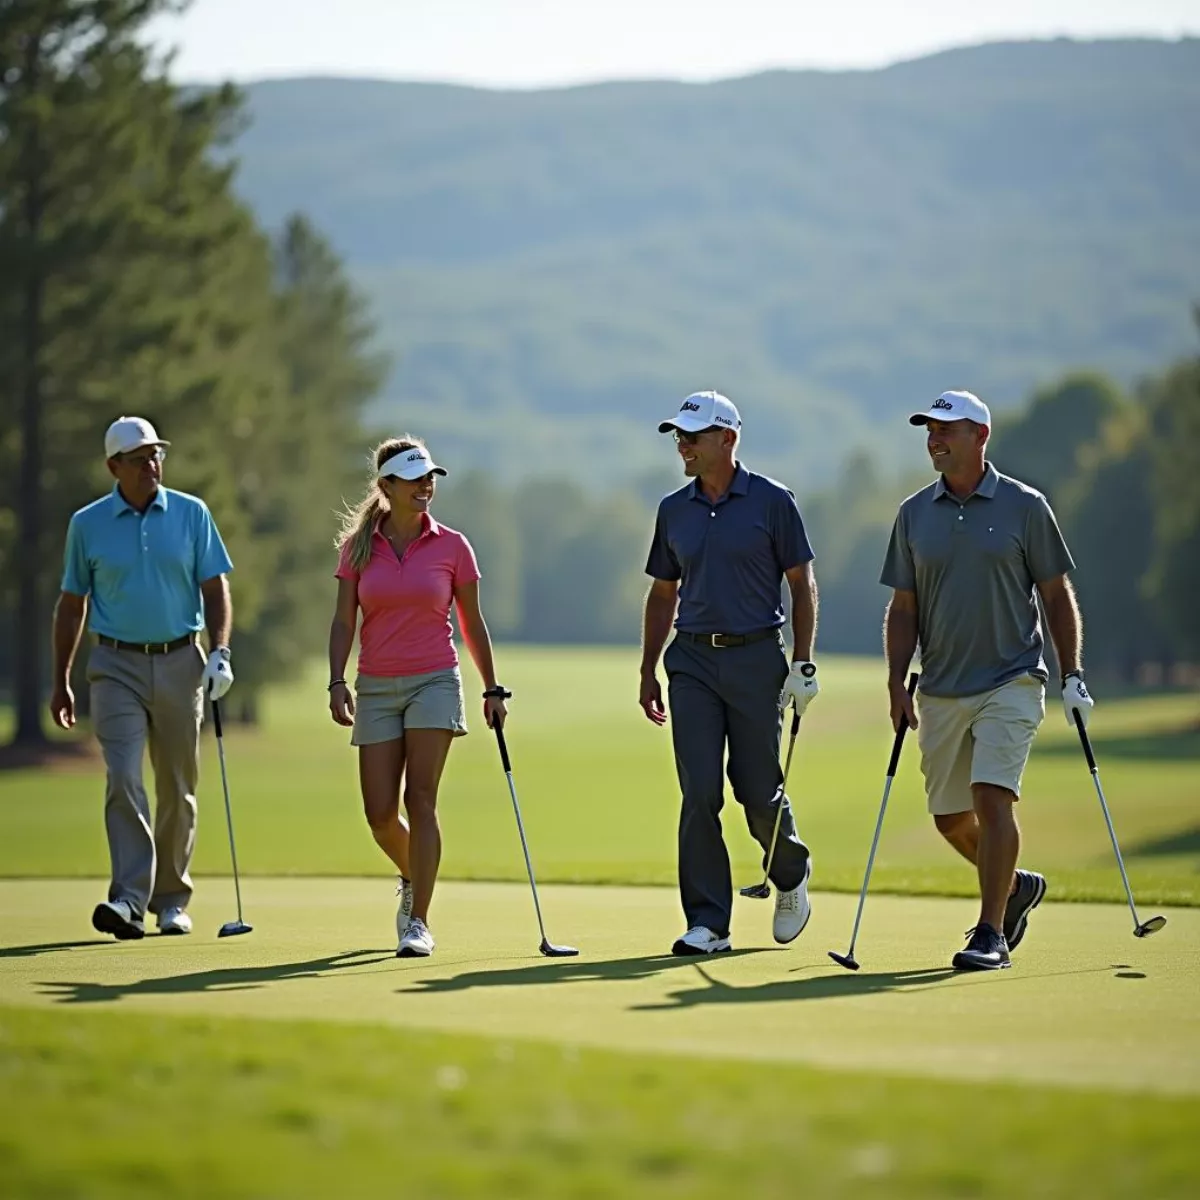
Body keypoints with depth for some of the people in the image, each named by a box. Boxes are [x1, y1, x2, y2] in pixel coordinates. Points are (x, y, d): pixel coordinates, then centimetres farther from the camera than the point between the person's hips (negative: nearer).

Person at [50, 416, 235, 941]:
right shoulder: (87, 524, 3)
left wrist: (220, 651, -11)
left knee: (178, 788, 6)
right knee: (123, 779, -15)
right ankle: (128, 900, -21)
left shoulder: (191, 514, 4)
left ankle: (172, 901, 17)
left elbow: (215, 589, 5)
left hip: (179, 662, 1)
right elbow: (71, 605, 10)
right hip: (117, 666, -1)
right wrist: (61, 680, 10)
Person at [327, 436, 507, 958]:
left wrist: (492, 689, 7)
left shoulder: (452, 546, 1)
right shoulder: (358, 546, 4)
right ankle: (413, 878, 31)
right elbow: (343, 620, 2)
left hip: (434, 680, -2)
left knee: (420, 799, -12)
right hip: (377, 687, 2)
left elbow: (472, 623, 8)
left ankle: (418, 923, -10)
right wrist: (337, 681, -11)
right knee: (380, 813, -1)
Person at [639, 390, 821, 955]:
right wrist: (648, 673, 13)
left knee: (758, 790, 0)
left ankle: (791, 873, 31)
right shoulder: (673, 510, 9)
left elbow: (802, 585, -1)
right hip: (693, 660, 3)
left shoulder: (772, 501, -3)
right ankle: (707, 922, -2)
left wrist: (803, 664, -7)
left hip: (756, 657, -3)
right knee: (699, 794, -5)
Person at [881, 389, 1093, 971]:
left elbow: (1057, 595, 3)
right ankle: (1017, 886, 35)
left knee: (991, 797, -18)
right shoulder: (914, 514, 6)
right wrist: (897, 685, 0)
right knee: (949, 817, 9)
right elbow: (903, 608, 9)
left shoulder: (1025, 506, -2)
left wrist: (1072, 674, -2)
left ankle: (990, 934, -13)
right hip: (941, 692, 4)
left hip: (1010, 682, -4)